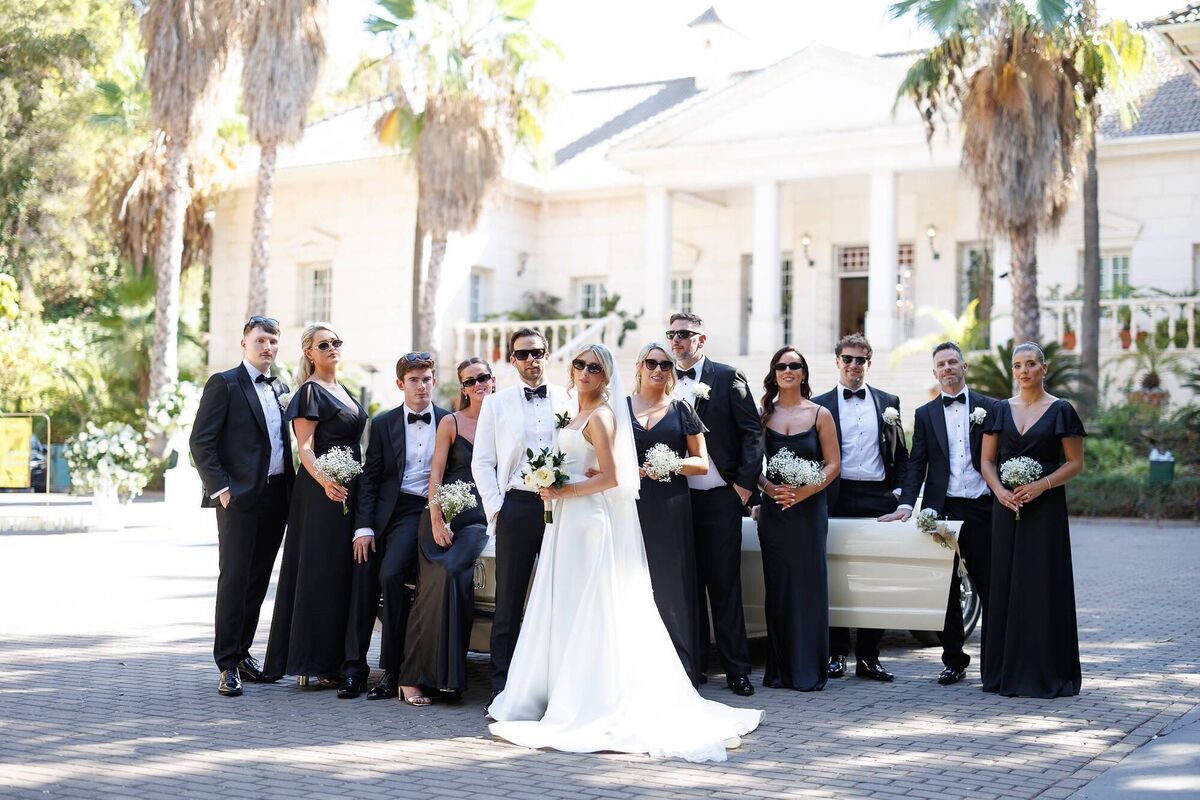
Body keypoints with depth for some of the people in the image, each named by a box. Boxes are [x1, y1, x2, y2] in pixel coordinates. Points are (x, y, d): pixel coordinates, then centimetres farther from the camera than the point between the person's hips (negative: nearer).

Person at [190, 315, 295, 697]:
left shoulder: (280, 388, 16)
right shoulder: (224, 383, -4)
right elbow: (201, 441, -9)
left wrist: (291, 487, 9)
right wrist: (220, 488, -15)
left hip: (276, 495, 7)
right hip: (240, 496, -6)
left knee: (259, 578, 11)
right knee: (234, 577, -5)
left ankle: (242, 652, 21)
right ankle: (228, 665, 0)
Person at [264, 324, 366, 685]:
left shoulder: (342, 391, 18)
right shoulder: (310, 392, -7)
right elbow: (304, 446, -15)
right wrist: (323, 480, -31)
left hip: (349, 490, 9)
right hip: (321, 491, -9)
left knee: (343, 572, 9)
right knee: (319, 571, -7)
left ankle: (334, 660, 15)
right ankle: (312, 663, -3)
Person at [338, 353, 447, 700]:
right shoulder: (383, 423, 8)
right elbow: (369, 477, 5)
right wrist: (363, 526, -5)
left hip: (421, 511, -2)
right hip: (384, 509, 3)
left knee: (392, 574, -22)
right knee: (362, 580, -6)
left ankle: (392, 670, -13)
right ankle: (354, 667, 6)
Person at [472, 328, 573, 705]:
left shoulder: (569, 401, 11)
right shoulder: (496, 403, 10)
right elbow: (482, 462, 7)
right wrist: (495, 508, -3)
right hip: (517, 505, -1)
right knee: (509, 599, 0)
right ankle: (502, 683, 6)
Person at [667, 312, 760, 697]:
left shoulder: (728, 377, 0)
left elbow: (752, 432, -3)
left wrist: (745, 482, -9)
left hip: (720, 497, -3)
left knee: (725, 585, 0)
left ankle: (736, 669, 6)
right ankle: (694, 663, 16)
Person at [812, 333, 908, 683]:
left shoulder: (888, 402, 12)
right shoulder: (820, 404, 6)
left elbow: (901, 453, 14)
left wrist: (899, 491, 3)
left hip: (879, 498, 2)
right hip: (837, 499, -2)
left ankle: (868, 656, 11)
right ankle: (837, 653, 11)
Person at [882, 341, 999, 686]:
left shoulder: (989, 408, 6)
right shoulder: (925, 414, 10)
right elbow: (916, 464, 6)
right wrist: (907, 504, -6)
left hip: (980, 509, -2)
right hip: (940, 510, 2)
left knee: (989, 586, 1)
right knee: (944, 589, 6)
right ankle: (953, 660, 15)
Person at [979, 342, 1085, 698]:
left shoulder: (1060, 411, 0)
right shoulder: (1000, 410, 10)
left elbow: (1075, 462, -2)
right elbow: (987, 459, 9)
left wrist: (1042, 485, -15)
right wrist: (999, 489, -9)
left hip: (1045, 506, -3)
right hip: (1006, 506, 3)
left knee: (1043, 584, -4)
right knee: (1006, 583, 4)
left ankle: (1045, 672, 3)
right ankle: (1006, 670, 12)